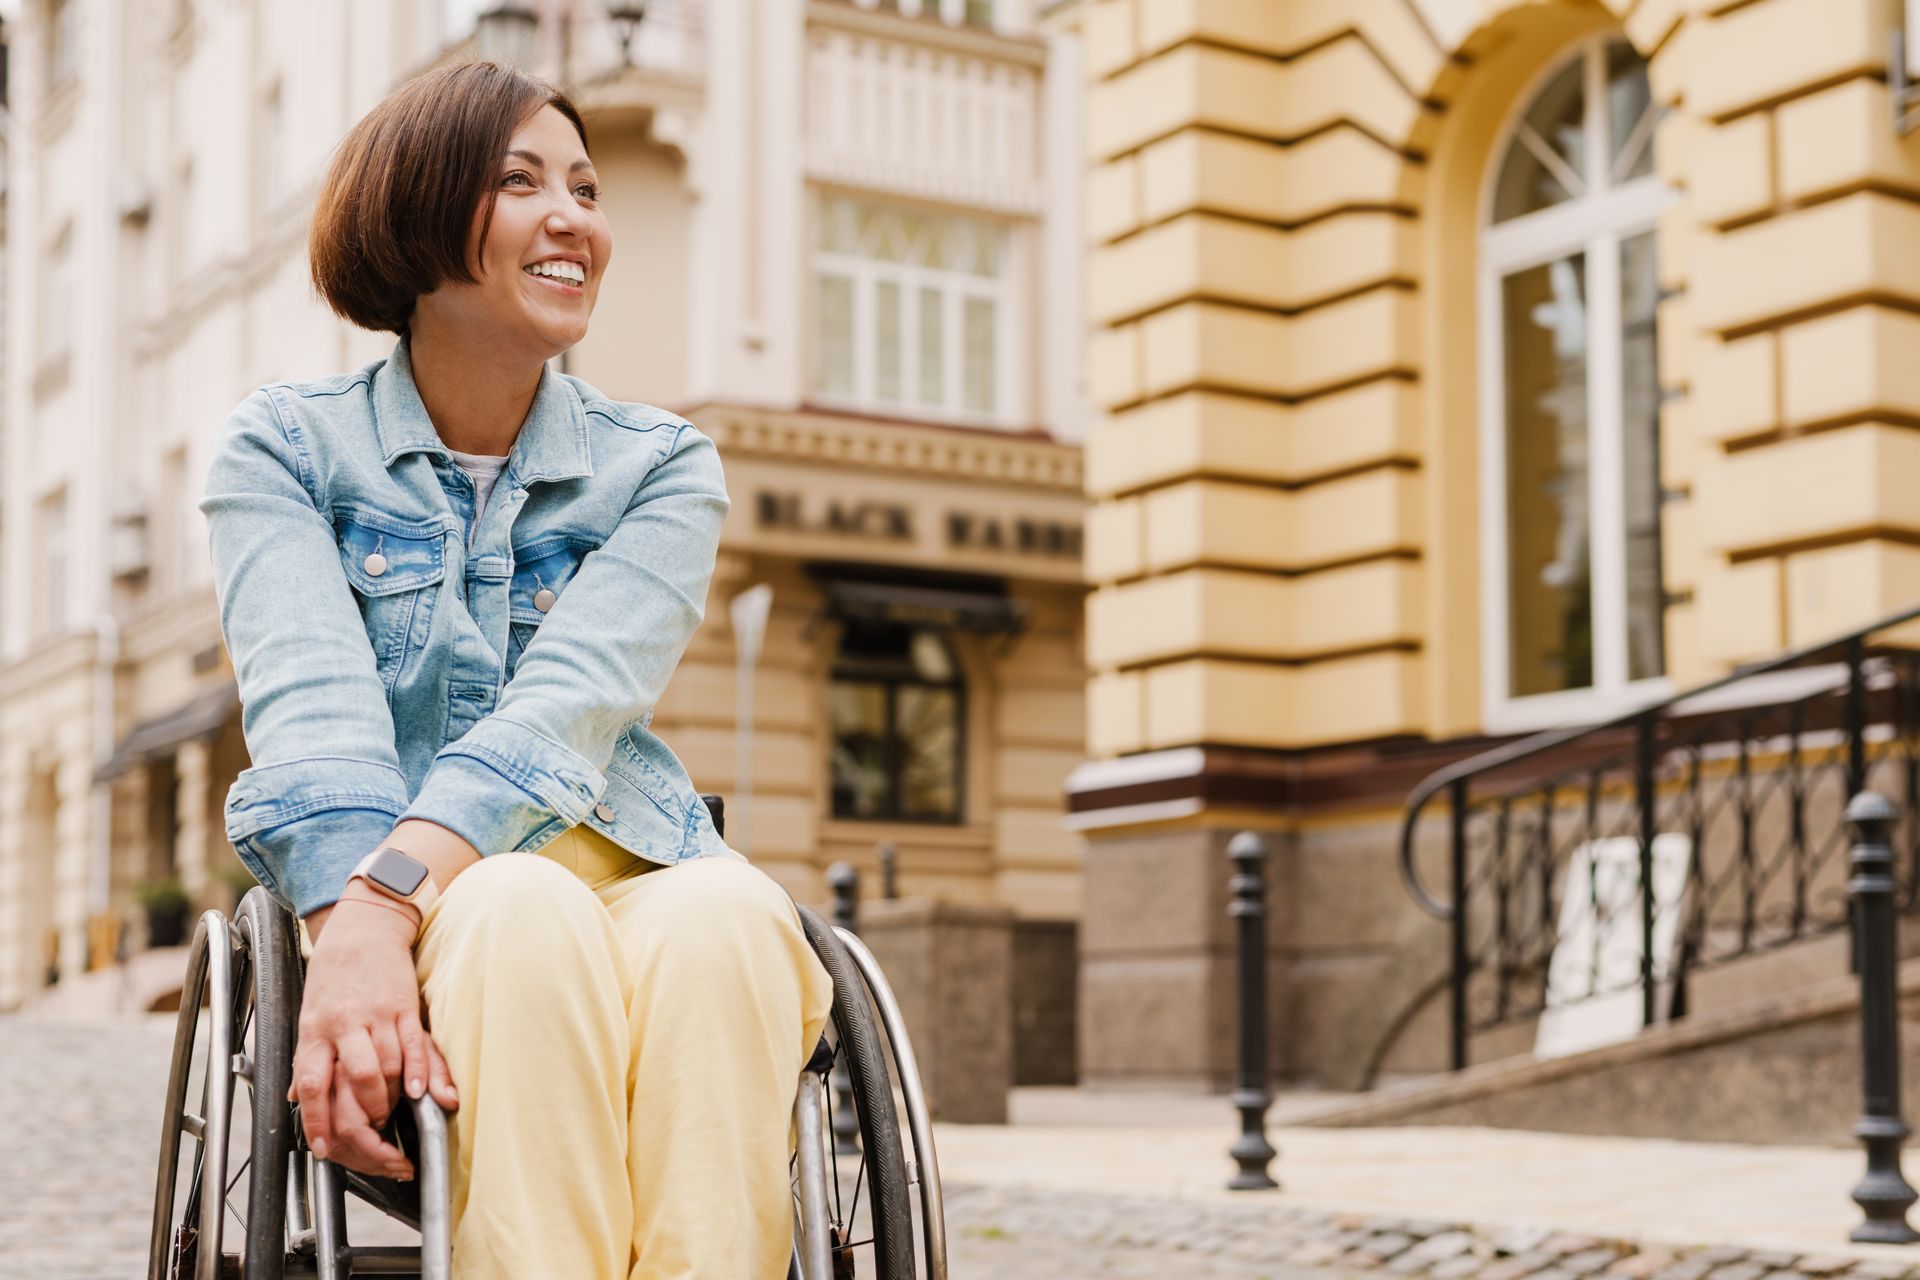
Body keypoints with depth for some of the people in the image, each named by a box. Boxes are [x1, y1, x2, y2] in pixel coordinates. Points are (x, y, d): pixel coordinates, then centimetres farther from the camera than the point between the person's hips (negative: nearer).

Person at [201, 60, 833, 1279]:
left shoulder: (663, 468, 8)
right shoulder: (284, 447, 7)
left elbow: (570, 702, -11)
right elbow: (314, 707, -11)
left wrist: (392, 892, -29)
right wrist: (355, 933, -31)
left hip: (625, 874, 1)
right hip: (385, 919, -1)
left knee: (728, 912, -34)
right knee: (524, 910, -36)